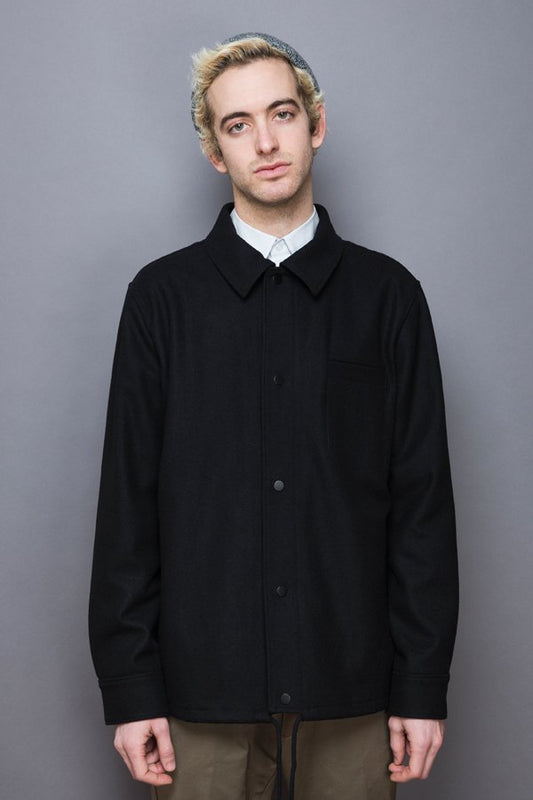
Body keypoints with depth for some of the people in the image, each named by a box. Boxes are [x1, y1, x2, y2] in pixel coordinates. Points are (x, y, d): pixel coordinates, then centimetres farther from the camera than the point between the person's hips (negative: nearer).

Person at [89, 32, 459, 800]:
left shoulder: (387, 294, 4)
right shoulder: (163, 295, 3)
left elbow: (422, 497, 3)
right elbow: (128, 499, 1)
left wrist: (423, 684, -1)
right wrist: (129, 689, -3)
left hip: (351, 690, 1)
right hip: (202, 685, 0)